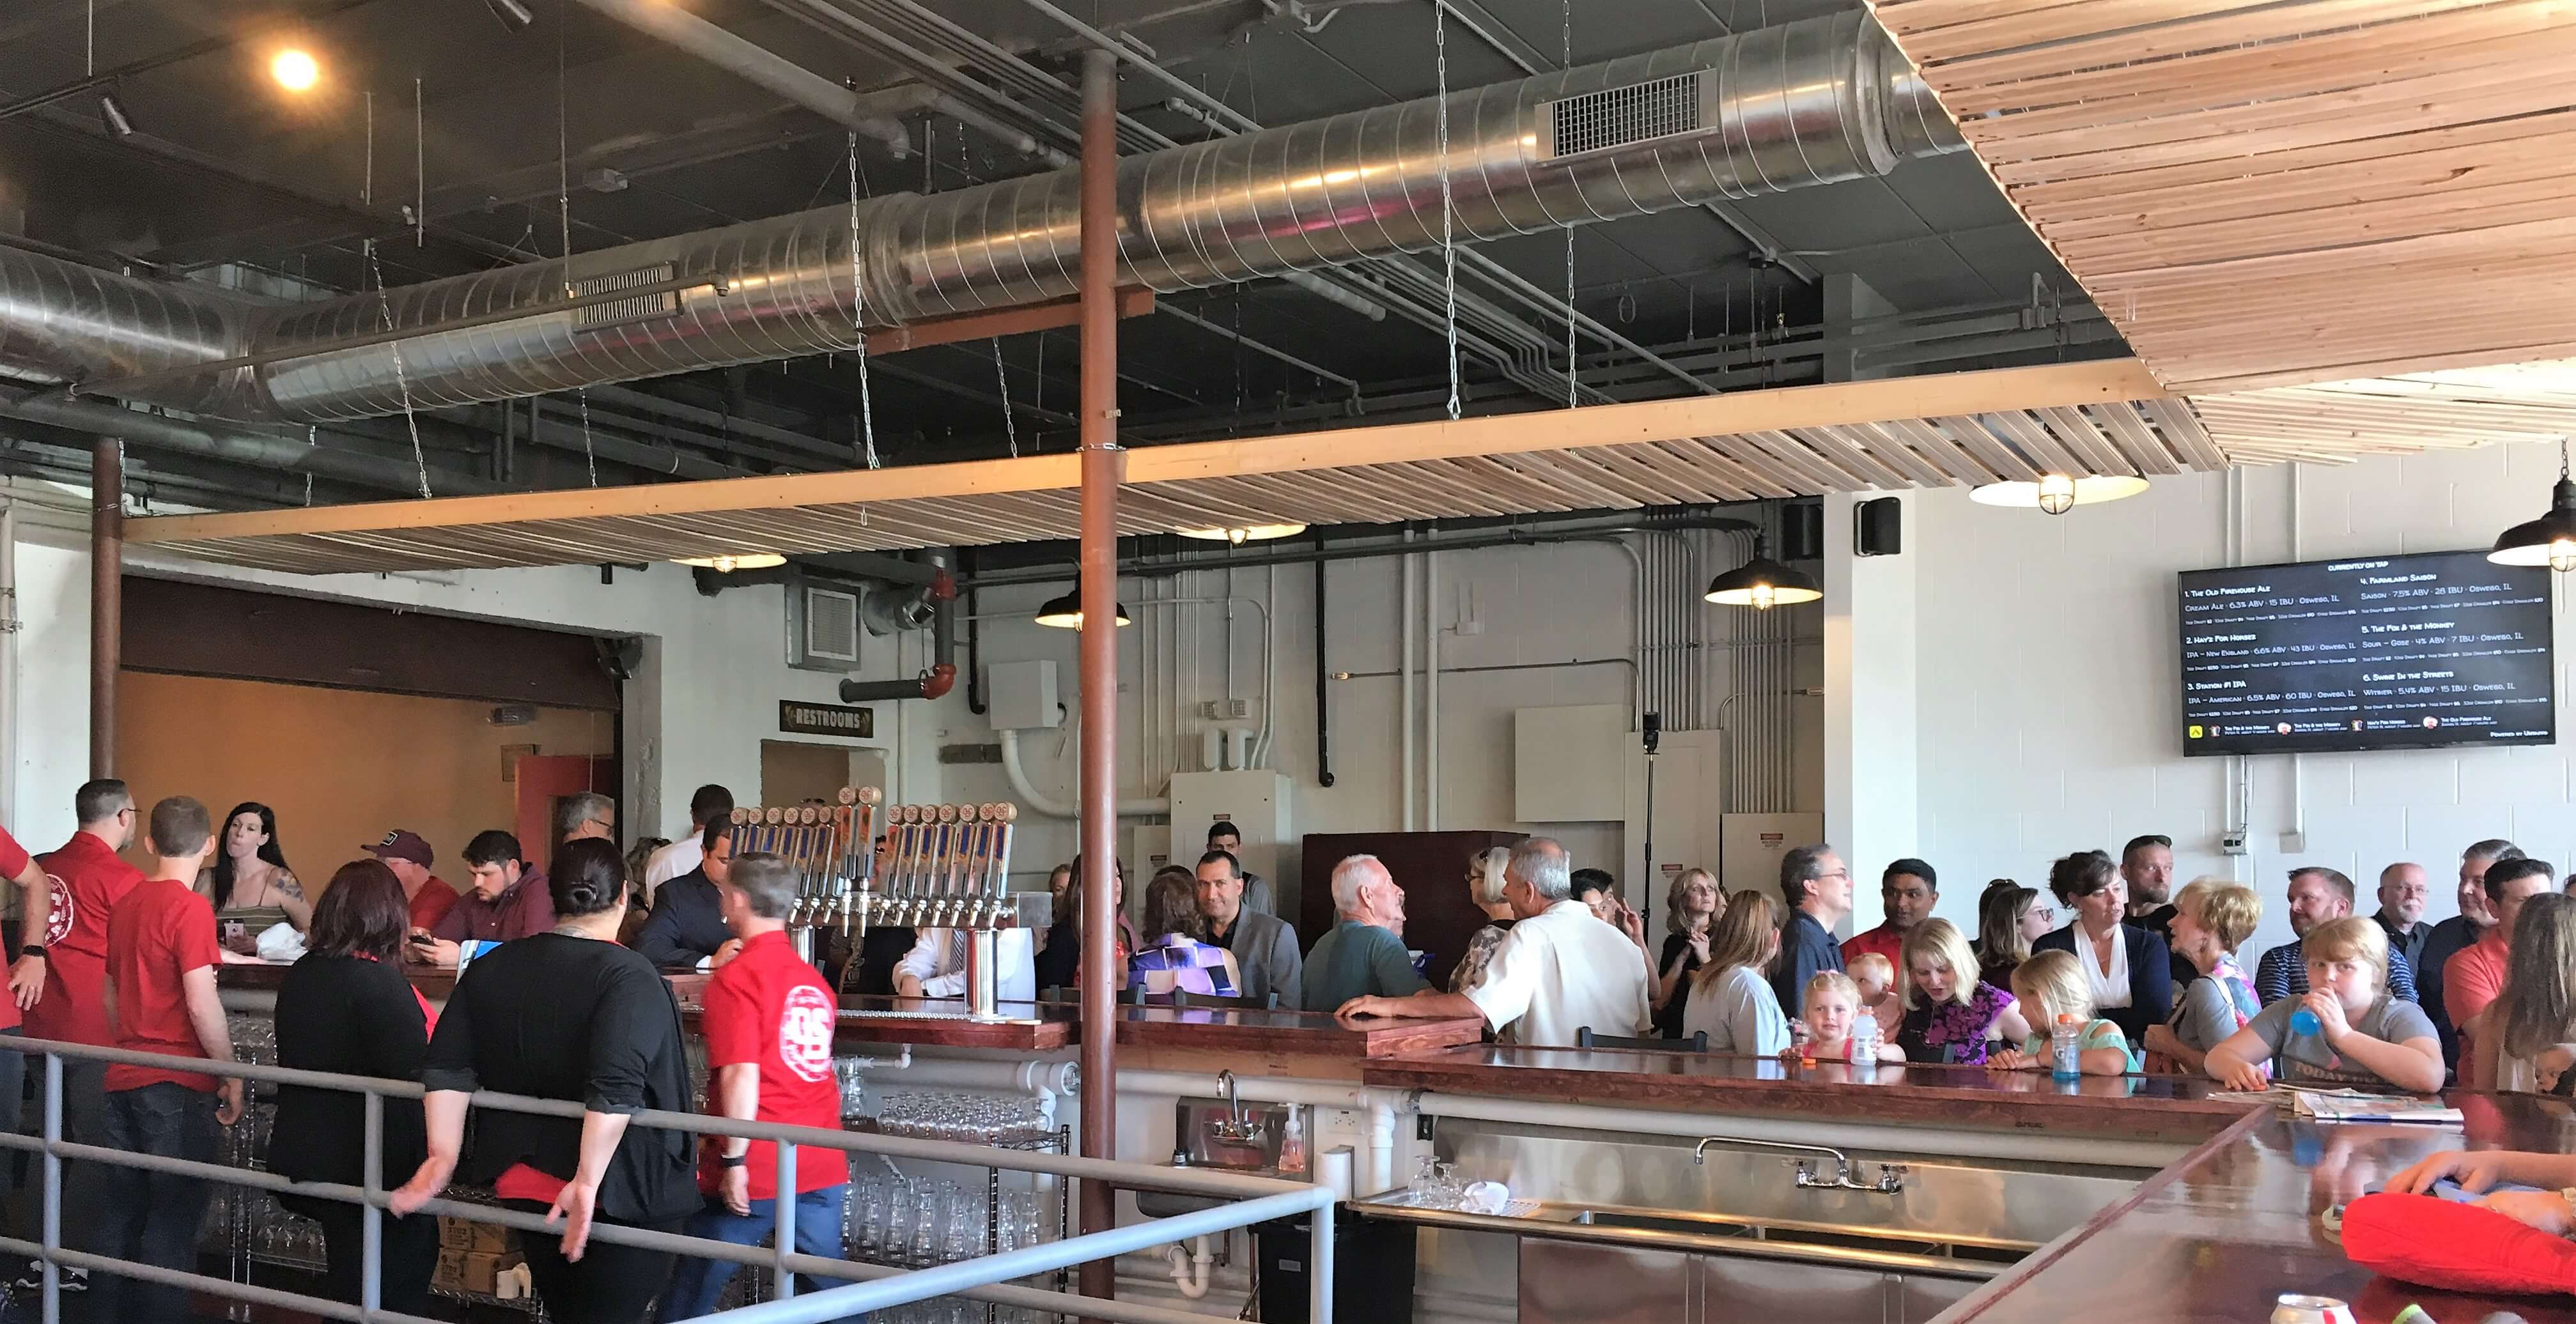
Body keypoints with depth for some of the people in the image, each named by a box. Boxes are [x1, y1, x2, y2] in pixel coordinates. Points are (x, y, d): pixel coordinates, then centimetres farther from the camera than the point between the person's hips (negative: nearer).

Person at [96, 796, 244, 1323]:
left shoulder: (125, 904, 9)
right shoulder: (190, 908, -14)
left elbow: (109, 994, 19)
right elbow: (201, 1005, -19)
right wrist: (232, 1076, -10)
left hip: (123, 1079, 7)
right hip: (178, 1083, -7)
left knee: (124, 1215, 14)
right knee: (173, 1223, -1)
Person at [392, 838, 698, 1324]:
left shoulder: (492, 967, 6)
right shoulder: (628, 975, -14)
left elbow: (448, 1067, 4)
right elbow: (616, 1088, -26)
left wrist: (443, 1156, 6)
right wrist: (588, 1181, -23)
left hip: (524, 1184, 7)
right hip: (620, 1191, -6)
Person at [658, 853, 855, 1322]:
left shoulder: (735, 977, -10)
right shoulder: (812, 979, 10)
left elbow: (742, 1075, -16)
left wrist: (735, 1160, -13)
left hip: (757, 1170, -6)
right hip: (821, 1167, 6)